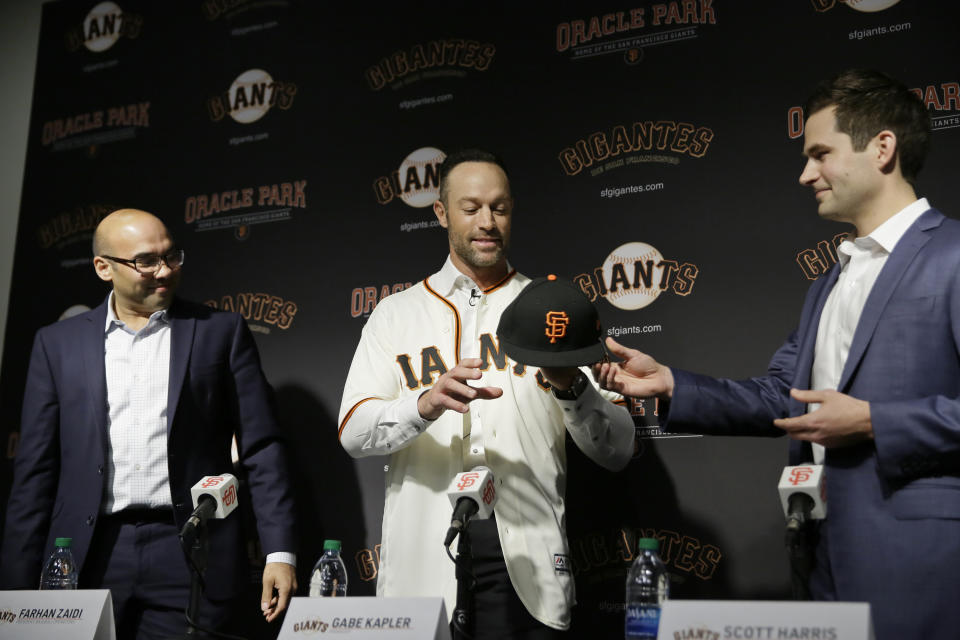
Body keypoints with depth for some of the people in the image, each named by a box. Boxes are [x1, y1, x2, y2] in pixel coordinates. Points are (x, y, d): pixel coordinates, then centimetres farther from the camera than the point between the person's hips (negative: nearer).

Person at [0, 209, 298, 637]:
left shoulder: (222, 332, 7)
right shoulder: (58, 343, 10)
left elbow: (261, 449, 3)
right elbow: (35, 469, 9)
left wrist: (280, 552, -5)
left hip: (191, 557, -1)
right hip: (90, 559, 1)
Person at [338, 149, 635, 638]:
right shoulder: (394, 314, 11)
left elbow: (617, 451, 3)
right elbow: (353, 434, -2)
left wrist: (572, 387, -17)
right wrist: (425, 404, -22)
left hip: (526, 567, 0)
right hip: (424, 565, 0)